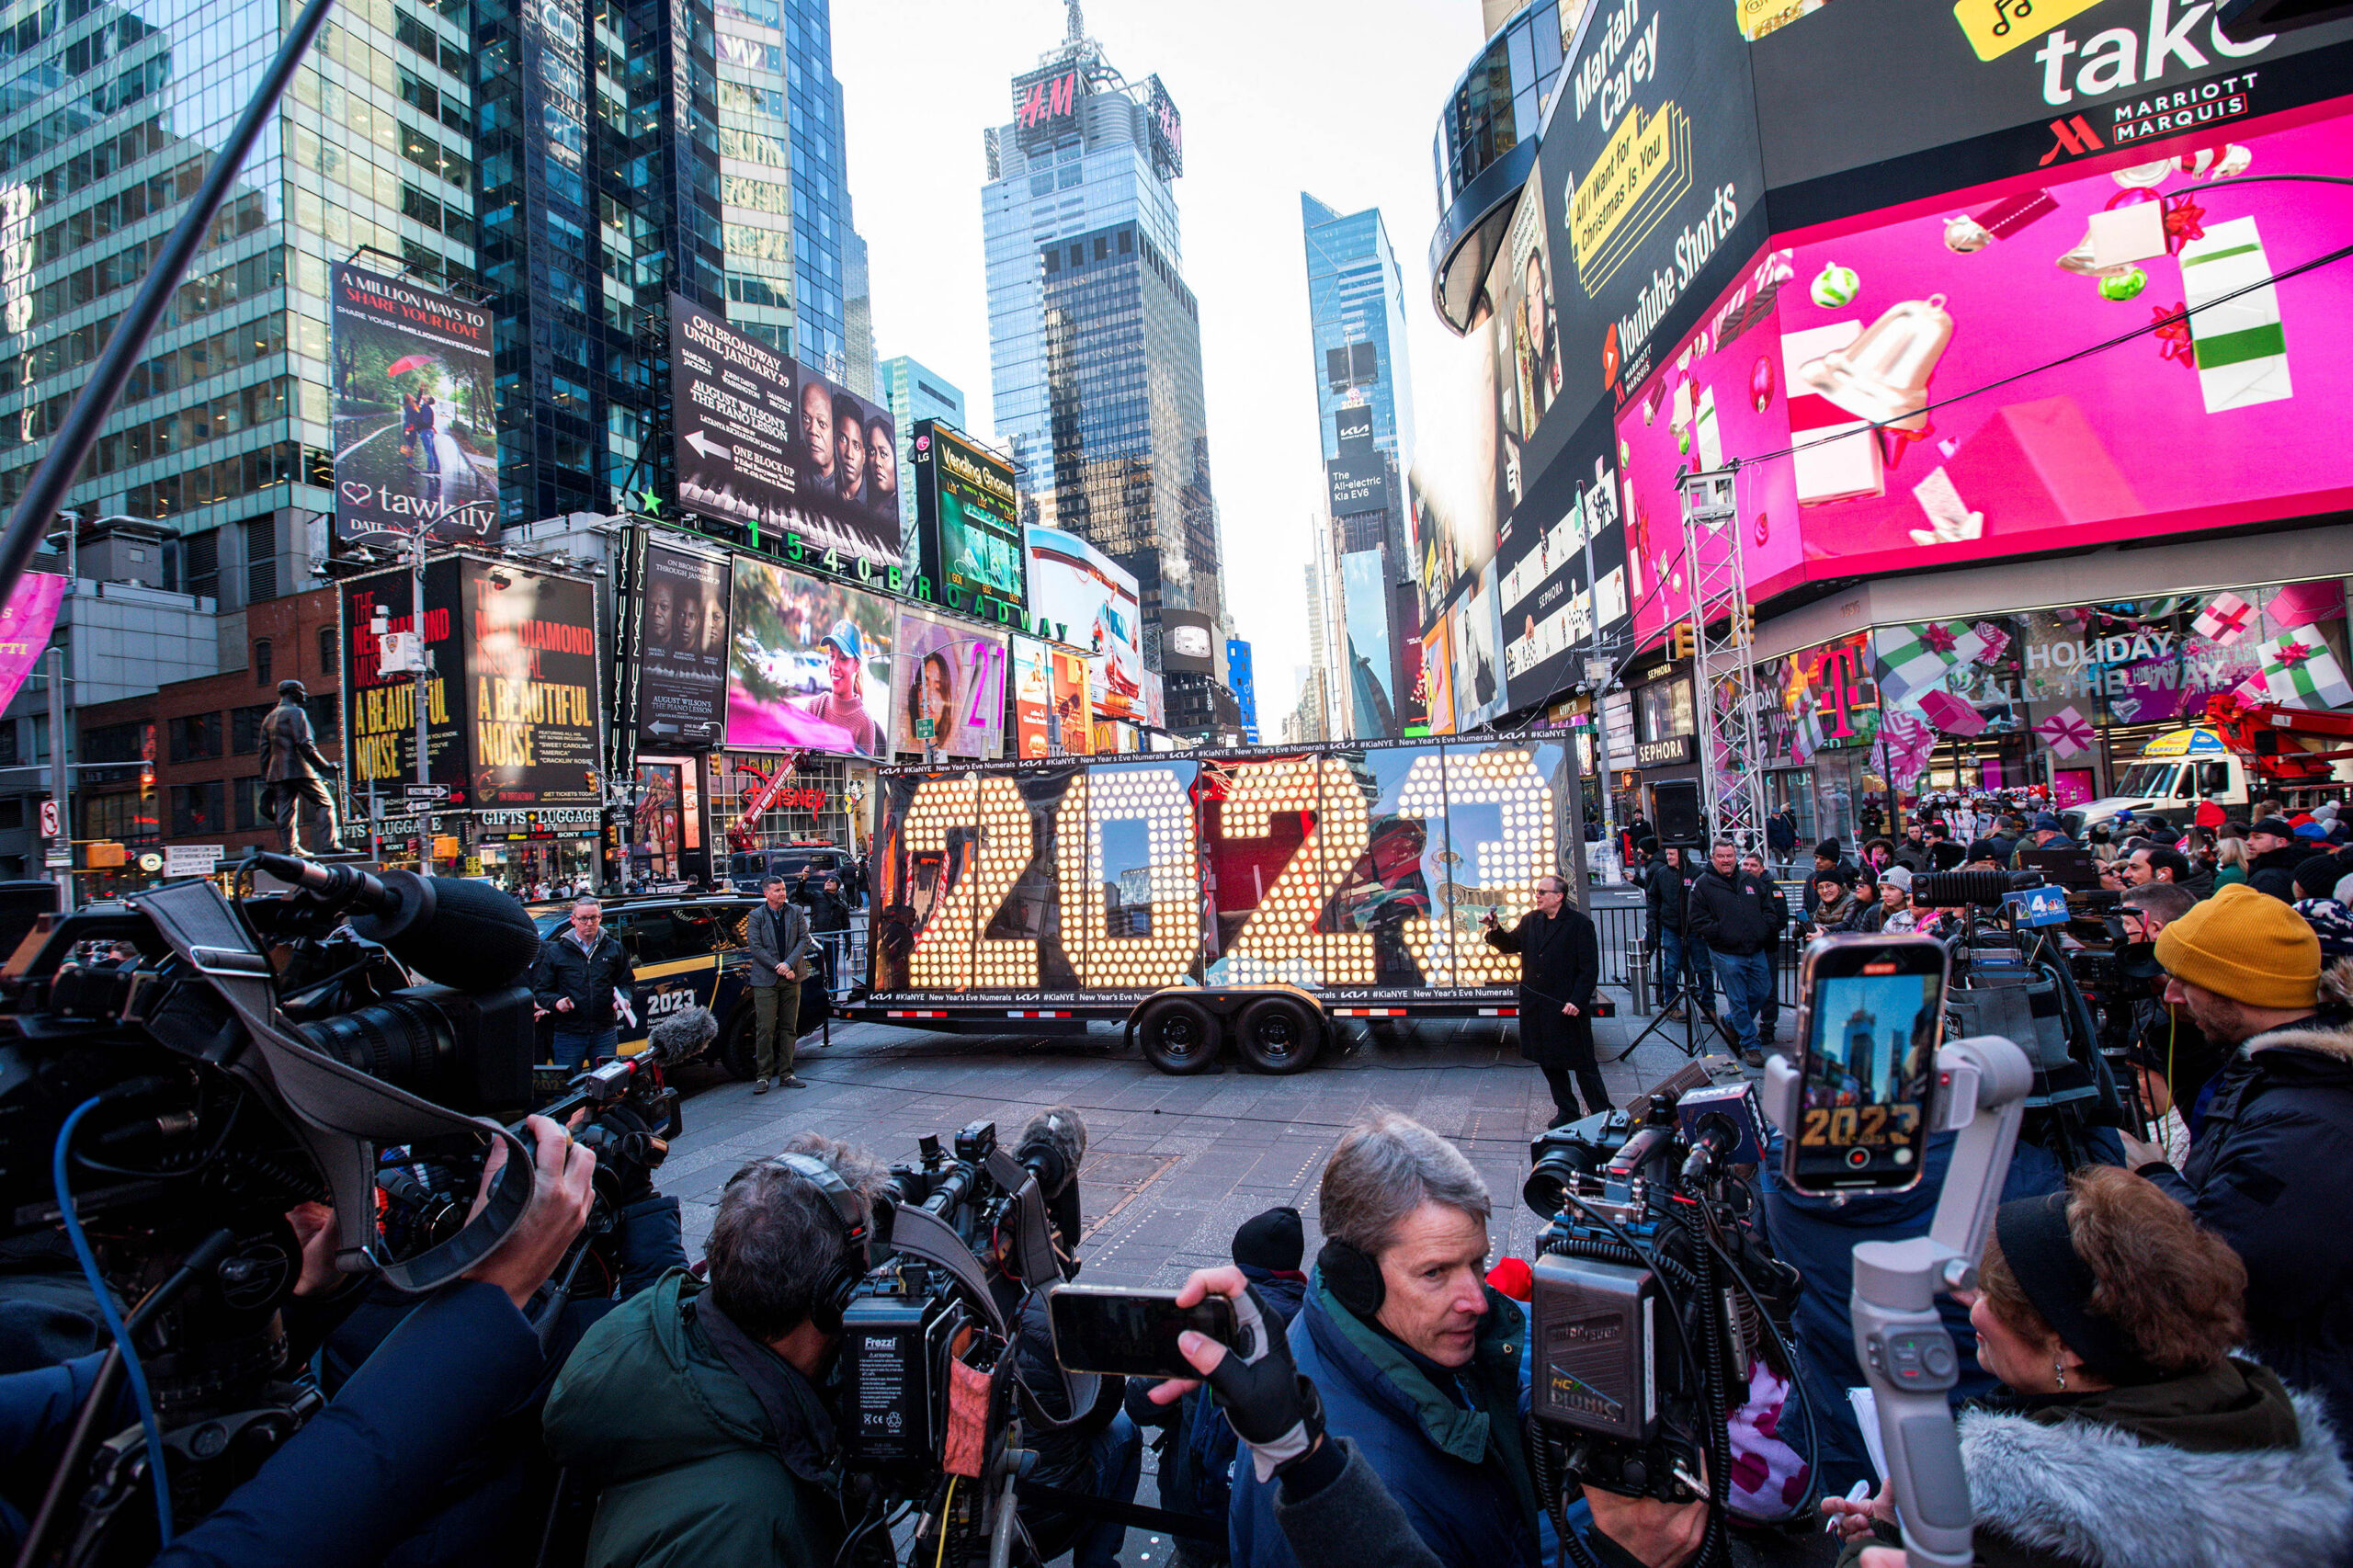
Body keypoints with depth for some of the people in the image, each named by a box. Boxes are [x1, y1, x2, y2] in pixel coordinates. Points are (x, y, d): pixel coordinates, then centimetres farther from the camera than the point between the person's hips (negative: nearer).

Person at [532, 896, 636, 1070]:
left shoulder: (614, 949, 8)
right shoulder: (555, 952, 4)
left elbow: (629, 983, 13)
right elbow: (540, 991, 6)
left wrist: (623, 997, -9)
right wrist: (556, 1001, -15)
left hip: (605, 1035, 1)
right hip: (568, 1035, -1)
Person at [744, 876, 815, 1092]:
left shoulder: (795, 912, 8)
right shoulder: (756, 916, 0)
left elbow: (805, 940, 2)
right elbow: (755, 947, -6)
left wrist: (789, 964, -12)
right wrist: (779, 968, -13)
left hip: (791, 978, 3)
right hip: (765, 980, -3)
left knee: (789, 1027, 7)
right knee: (765, 1028, -4)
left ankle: (786, 1073, 14)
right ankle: (763, 1075, 5)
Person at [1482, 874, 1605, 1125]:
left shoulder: (1580, 924, -10)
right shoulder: (1530, 920, 8)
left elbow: (1590, 969, -11)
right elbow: (1510, 945, 13)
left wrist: (1577, 1001, -18)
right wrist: (1495, 929, -5)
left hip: (1568, 1008, -6)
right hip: (1536, 1007, 6)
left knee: (1583, 1064, 2)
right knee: (1549, 1062, 15)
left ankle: (1602, 1114, 16)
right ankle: (1567, 1111, 30)